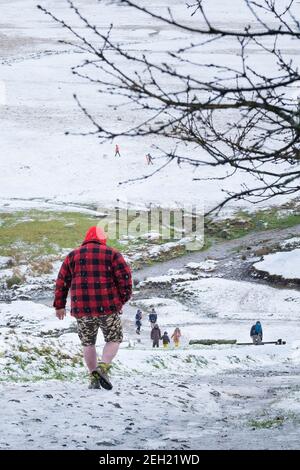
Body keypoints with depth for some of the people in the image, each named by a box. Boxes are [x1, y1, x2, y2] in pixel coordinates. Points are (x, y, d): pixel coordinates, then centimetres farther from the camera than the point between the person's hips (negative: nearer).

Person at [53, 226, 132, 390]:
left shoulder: (73, 255, 13)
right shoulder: (112, 253, 5)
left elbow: (62, 281, 11)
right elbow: (125, 276, -4)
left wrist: (59, 305, 17)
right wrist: (123, 298, 6)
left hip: (82, 309, 2)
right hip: (108, 308, -2)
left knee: (88, 343, 16)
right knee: (113, 339, 10)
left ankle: (94, 378, 8)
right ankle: (103, 367, -13)